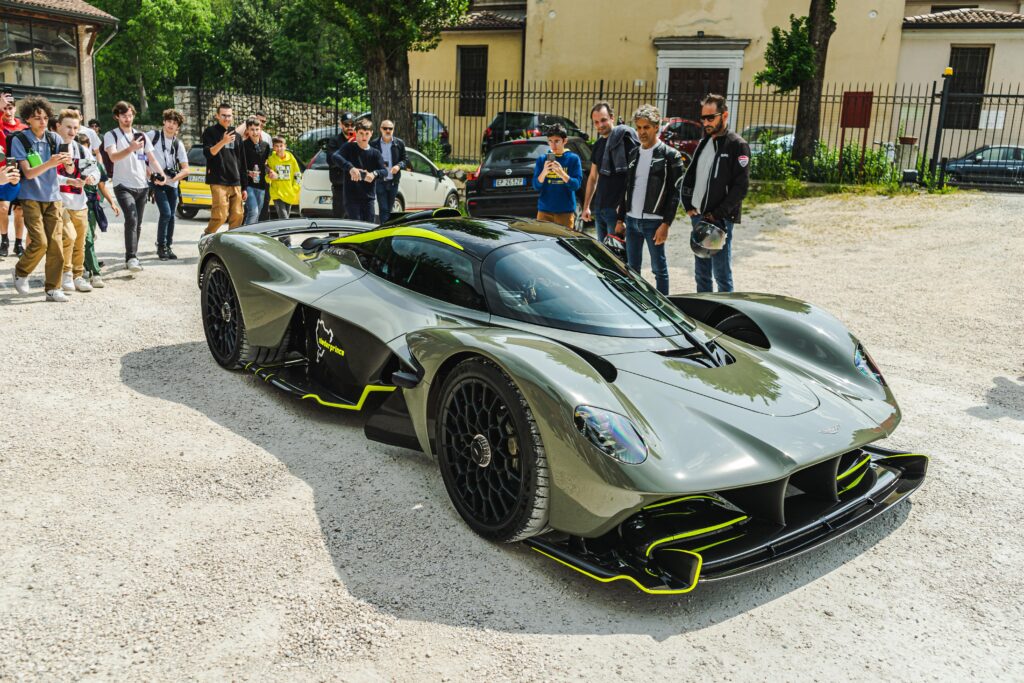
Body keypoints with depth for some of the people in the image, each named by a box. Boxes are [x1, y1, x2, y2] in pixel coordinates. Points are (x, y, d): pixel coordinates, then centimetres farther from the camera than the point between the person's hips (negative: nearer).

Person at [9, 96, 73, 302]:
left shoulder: (54, 139, 3)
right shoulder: (19, 140, -6)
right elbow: (28, 173, -14)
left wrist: (67, 161, -24)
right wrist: (49, 164, -30)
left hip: (53, 196, 3)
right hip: (31, 197, -3)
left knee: (56, 243, -2)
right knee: (40, 241, -14)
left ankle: (53, 288, 7)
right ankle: (21, 272, 14)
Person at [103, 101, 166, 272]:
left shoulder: (142, 135, 15)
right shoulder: (111, 135, 0)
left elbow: (152, 158, 13)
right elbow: (113, 157, -16)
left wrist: (161, 174, -6)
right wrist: (130, 149, -34)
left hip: (142, 186, 5)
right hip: (123, 185, -5)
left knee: (137, 224, 9)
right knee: (132, 219, -21)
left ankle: (132, 257, 19)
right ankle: (131, 257, -23)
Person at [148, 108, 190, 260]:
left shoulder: (178, 144, 5)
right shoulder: (153, 135, -3)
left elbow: (185, 169, 1)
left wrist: (173, 178, -14)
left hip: (172, 184, 4)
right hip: (157, 182, -4)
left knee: (171, 216, 6)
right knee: (166, 213, -15)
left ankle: (168, 246, 20)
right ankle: (161, 246, -1)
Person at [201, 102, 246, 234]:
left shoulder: (235, 134, 19)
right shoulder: (210, 132, 4)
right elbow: (208, 153, -10)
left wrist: (244, 187, 18)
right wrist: (223, 142, -26)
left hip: (235, 182, 5)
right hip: (218, 181, -5)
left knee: (238, 216, -1)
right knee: (220, 215, -14)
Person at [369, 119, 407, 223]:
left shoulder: (399, 143, 4)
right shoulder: (374, 144, -2)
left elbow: (405, 159, 7)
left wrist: (399, 166, -13)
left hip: (393, 181, 3)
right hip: (380, 181, -3)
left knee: (389, 208, 14)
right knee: (383, 209, -8)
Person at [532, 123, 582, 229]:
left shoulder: (573, 158, 0)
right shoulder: (542, 159, 6)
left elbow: (577, 184, -6)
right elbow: (536, 186, 2)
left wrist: (561, 174, -22)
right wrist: (544, 172, -17)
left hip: (566, 211, -2)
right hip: (544, 210, 2)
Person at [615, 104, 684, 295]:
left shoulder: (670, 155, -5)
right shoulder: (633, 154, 13)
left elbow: (675, 193, -10)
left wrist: (666, 224, -16)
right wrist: (620, 219, 14)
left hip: (654, 221, -6)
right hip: (632, 220, 6)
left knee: (659, 268, 1)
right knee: (632, 268, 11)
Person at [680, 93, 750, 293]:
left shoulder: (737, 145, -8)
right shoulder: (703, 143, 15)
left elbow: (741, 186, -14)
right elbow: (689, 176, 20)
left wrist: (717, 215, -17)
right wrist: (688, 205, 6)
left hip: (720, 219, -7)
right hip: (698, 217, 7)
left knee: (722, 274, -4)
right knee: (701, 273, 15)